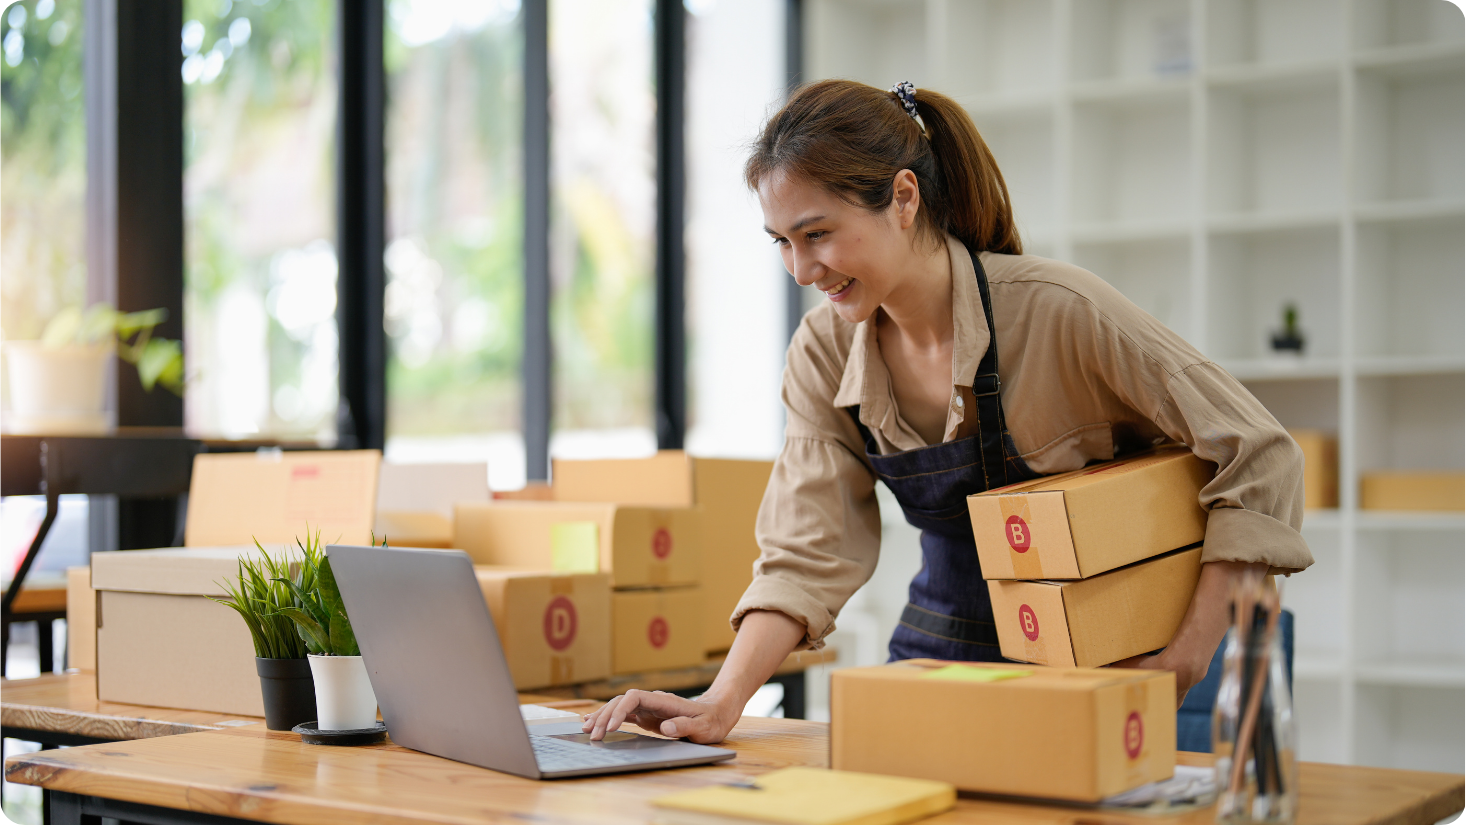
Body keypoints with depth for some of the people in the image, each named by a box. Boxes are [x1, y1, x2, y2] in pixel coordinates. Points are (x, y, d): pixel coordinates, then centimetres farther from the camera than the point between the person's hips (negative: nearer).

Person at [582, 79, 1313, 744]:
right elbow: (807, 552, -4)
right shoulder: (825, 352, -4)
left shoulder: (1054, 311, -19)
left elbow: (1259, 458, -14)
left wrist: (1187, 659, -18)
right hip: (942, 654, 4)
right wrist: (723, 703, -19)